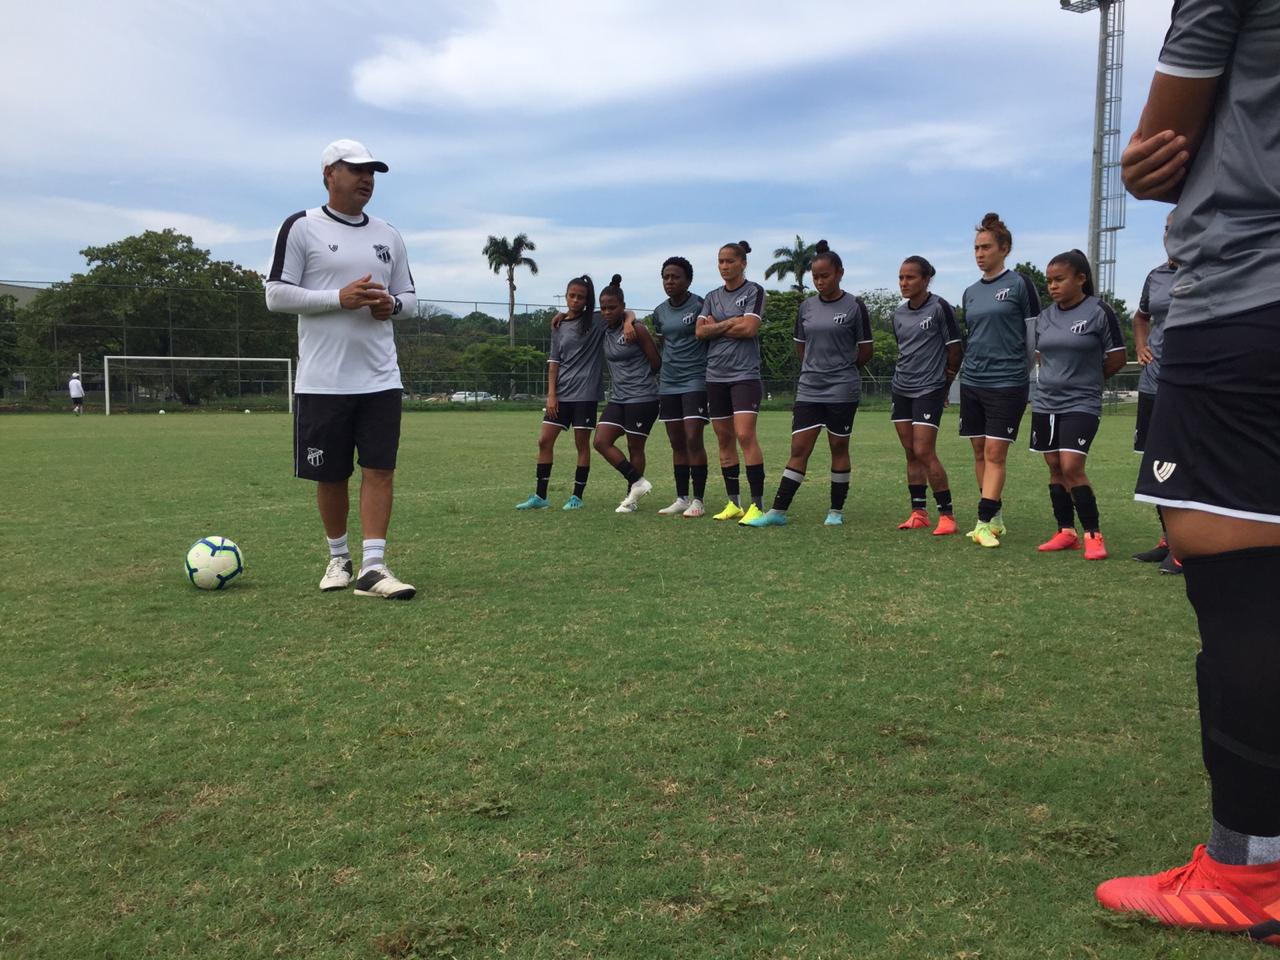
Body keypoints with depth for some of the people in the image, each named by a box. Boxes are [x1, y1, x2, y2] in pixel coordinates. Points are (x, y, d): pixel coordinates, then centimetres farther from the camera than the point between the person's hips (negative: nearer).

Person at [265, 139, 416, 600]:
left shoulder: (388, 234, 13)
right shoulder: (301, 228, -1)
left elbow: (409, 295, 19)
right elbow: (276, 294, -6)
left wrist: (392, 304, -5)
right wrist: (339, 298, -17)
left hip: (380, 379, 3)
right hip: (323, 381, -3)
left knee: (380, 470, -5)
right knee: (330, 476, 7)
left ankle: (373, 566, -3)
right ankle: (338, 558, 25)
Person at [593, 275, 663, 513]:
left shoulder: (637, 330, -11)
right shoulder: (605, 331, 6)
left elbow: (656, 363, -7)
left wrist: (639, 376, 6)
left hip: (642, 397, -7)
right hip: (617, 397, 7)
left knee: (635, 447, 1)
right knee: (601, 442, -4)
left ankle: (632, 497, 14)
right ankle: (637, 483, 5)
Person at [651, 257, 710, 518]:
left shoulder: (699, 306, -7)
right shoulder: (659, 312, 11)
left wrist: (713, 374, -5)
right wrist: (660, 376, 17)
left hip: (695, 381, -6)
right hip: (668, 384, 6)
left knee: (693, 440, -10)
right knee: (677, 443, 8)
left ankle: (698, 500, -3)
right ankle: (682, 499, 16)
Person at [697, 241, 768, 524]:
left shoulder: (754, 291, 0)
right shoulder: (712, 297, 15)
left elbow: (749, 328, -14)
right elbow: (700, 331, 2)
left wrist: (716, 326, -3)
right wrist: (732, 324, -8)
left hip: (745, 374, -5)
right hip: (715, 375, 6)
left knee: (745, 435, -16)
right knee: (724, 439, 7)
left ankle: (757, 505, -12)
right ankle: (733, 503, 15)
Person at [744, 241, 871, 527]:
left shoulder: (854, 307, -4)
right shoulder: (806, 307, 7)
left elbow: (865, 352, 2)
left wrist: (842, 370, 12)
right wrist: (817, 369, 12)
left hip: (842, 391, -3)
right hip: (808, 389, 3)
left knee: (839, 447, 5)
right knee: (798, 449, 0)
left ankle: (836, 511, 16)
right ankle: (778, 511, 2)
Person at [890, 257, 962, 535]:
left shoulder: (940, 308, -10)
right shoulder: (898, 314, 9)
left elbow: (955, 349, -5)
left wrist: (945, 383, 2)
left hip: (929, 390, -6)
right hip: (902, 389, 6)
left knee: (924, 452, -12)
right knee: (910, 454, 7)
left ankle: (947, 515, -4)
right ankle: (918, 513, 14)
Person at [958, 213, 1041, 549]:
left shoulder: (1020, 284, -4)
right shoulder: (970, 293, 12)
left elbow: (1035, 335, -1)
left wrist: (1032, 377, 2)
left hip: (1007, 383, -6)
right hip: (972, 382, 6)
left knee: (995, 453, -8)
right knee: (980, 452, 8)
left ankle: (984, 523, -9)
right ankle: (995, 517, 18)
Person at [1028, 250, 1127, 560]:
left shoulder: (1099, 312, -9)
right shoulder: (1045, 317, 8)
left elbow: (1117, 359, -3)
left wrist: (1085, 379, 7)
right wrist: (1057, 379, 10)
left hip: (1081, 405, -6)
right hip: (1044, 403, 6)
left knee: (1072, 467, -14)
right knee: (1055, 468, 9)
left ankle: (1093, 535, -2)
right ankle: (1066, 532, 19)